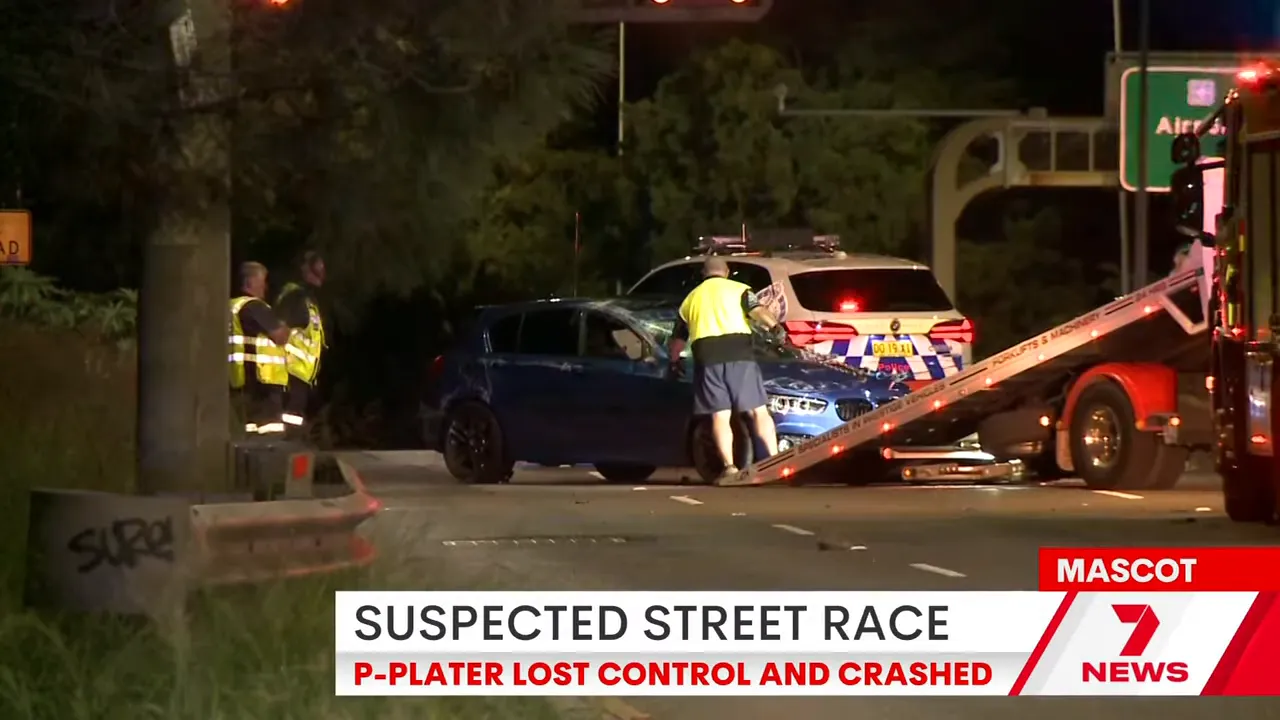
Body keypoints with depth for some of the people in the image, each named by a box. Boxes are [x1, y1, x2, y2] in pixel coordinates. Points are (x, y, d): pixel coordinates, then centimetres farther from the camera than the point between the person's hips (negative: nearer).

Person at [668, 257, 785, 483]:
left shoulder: (691, 299, 26)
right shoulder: (738, 290, 14)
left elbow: (677, 339, 33)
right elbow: (757, 310, -7)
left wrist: (674, 361, 48)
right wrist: (774, 326, -20)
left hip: (707, 357, 2)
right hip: (739, 353, -2)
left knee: (720, 415, 1)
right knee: (758, 410, 1)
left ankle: (729, 466, -10)